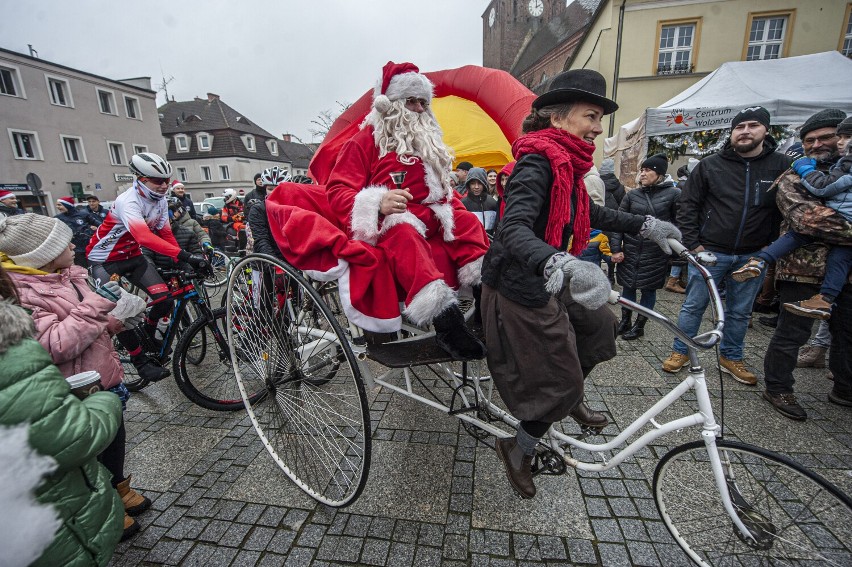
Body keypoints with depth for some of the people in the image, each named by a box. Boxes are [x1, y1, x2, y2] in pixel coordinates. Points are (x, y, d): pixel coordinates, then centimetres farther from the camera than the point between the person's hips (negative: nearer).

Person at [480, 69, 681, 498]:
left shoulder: (565, 163, 10)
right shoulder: (537, 162, -20)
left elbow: (591, 213, 22)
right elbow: (514, 228, -36)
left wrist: (645, 226, 19)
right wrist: (559, 264, -53)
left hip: (546, 282, 9)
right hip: (520, 289, -9)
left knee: (600, 323, 22)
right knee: (559, 381, 2)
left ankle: (569, 396, 45)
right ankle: (518, 448, 27)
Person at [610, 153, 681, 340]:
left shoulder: (673, 194, -2)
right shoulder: (632, 194, 4)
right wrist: (616, 248, -4)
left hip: (656, 252, -2)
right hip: (631, 250, 2)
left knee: (649, 289, 8)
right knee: (628, 286, 9)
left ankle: (639, 325, 24)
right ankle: (625, 321, 27)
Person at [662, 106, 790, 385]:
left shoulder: (780, 166, 2)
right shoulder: (710, 165, -2)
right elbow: (688, 205, -1)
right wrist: (692, 243, -8)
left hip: (753, 256, 2)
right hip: (709, 252, -2)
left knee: (740, 312, 14)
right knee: (693, 306, 5)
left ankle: (731, 358, 30)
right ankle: (680, 351, 19)